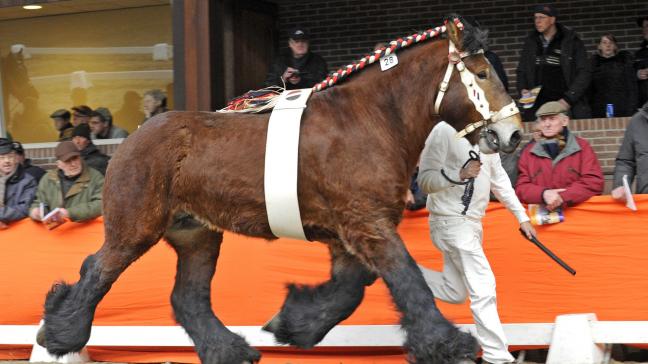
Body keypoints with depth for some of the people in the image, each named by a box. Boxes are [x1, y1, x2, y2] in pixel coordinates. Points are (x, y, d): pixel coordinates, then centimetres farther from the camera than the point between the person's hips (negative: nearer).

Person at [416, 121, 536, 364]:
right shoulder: (445, 131, -17)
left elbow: (498, 177, 16)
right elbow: (425, 180, -16)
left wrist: (522, 217, 15)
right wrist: (460, 175, -32)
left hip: (472, 223, 9)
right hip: (451, 223, -9)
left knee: (455, 292, 14)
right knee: (483, 288, -11)